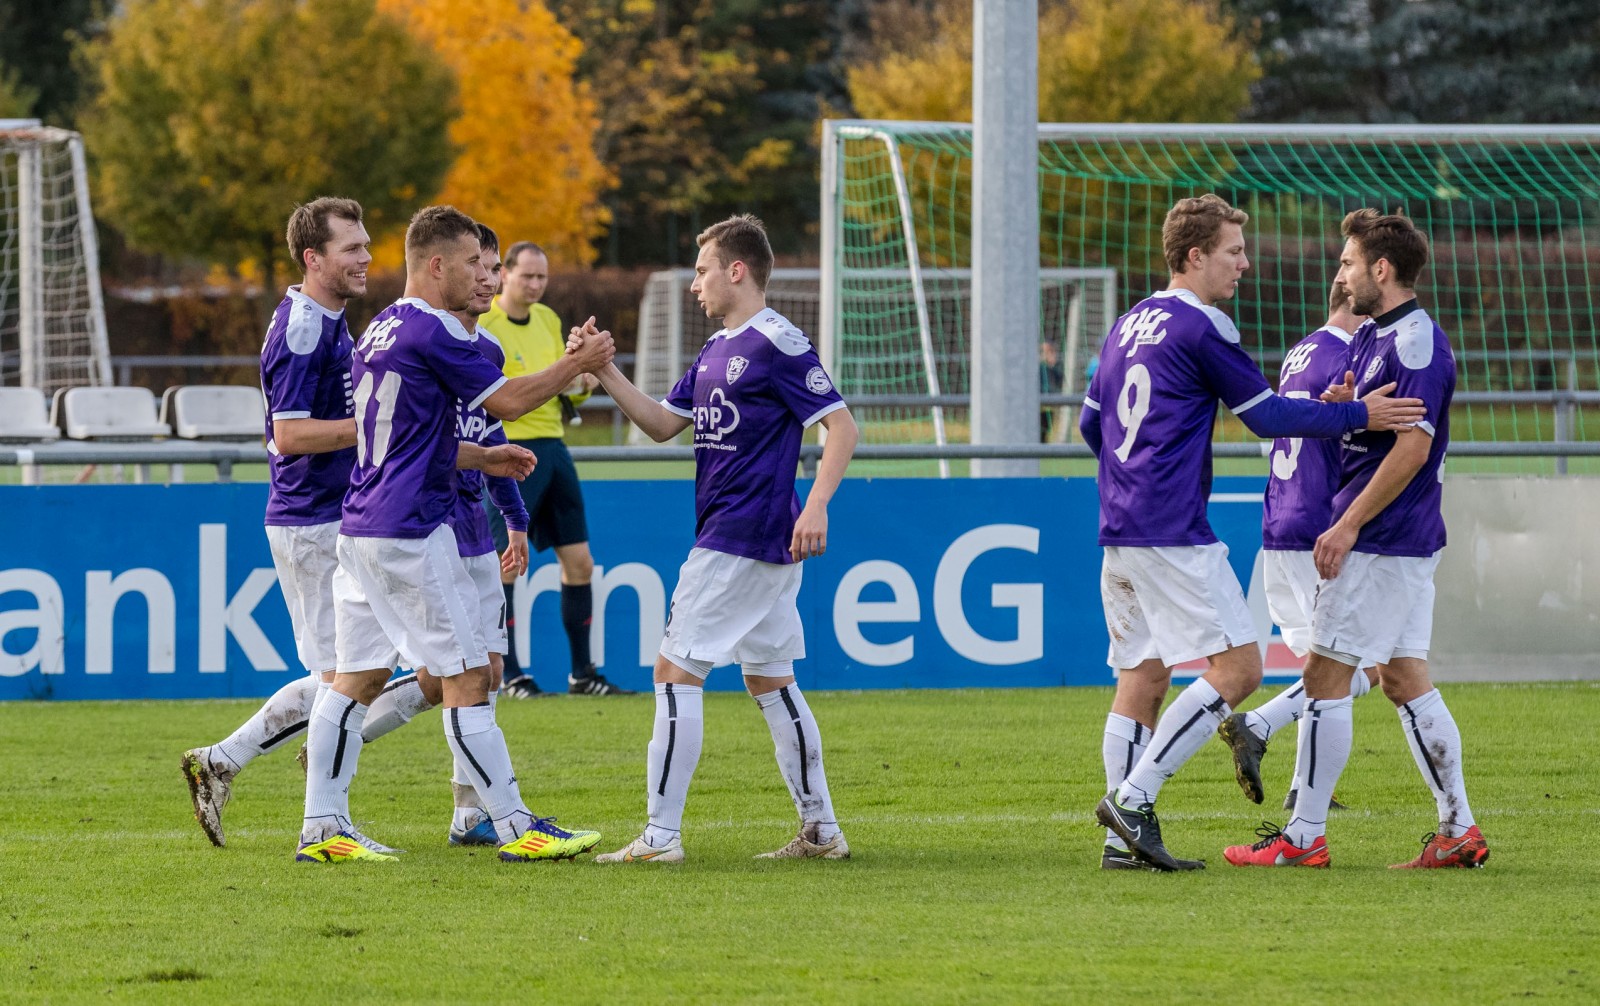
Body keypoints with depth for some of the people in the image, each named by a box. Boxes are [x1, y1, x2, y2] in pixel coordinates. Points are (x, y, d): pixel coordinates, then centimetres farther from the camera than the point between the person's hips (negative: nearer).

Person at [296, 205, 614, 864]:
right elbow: (507, 400, -8)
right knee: (466, 679, -5)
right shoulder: (432, 331, -14)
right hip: (410, 532, -9)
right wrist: (578, 364, 4)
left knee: (357, 678, 9)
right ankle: (515, 827, -2)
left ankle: (323, 827, 7)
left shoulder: (381, 329, 16)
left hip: (362, 529, 9)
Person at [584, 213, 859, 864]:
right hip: (761, 544, 10)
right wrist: (604, 372, 7)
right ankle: (821, 831, 15)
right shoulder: (718, 349, 16)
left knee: (676, 671, -9)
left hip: (739, 541, -10)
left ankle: (662, 835, -9)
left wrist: (816, 506, -25)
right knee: (770, 681, 13)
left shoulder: (778, 343, -13)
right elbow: (663, 424, 18)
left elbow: (842, 427, -15)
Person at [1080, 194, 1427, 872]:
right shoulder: (1200, 327, -9)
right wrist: (1358, 415, -1)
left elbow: (1090, 423, 23)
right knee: (1236, 669, -8)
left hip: (1119, 533, 9)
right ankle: (1132, 798, -14)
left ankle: (1125, 840, 5)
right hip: (1174, 536, -9)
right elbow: (1267, 415, -7)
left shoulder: (1128, 325, 16)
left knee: (1141, 680, 10)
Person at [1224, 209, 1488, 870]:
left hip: (1382, 543, -10)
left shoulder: (1416, 342, -16)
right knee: (1404, 679, 9)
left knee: (1326, 677, -6)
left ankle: (1305, 835, -4)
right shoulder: (1374, 337, 15)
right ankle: (1458, 830, 8)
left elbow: (1411, 448, -22)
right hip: (1406, 542, 10)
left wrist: (1347, 526, -20)